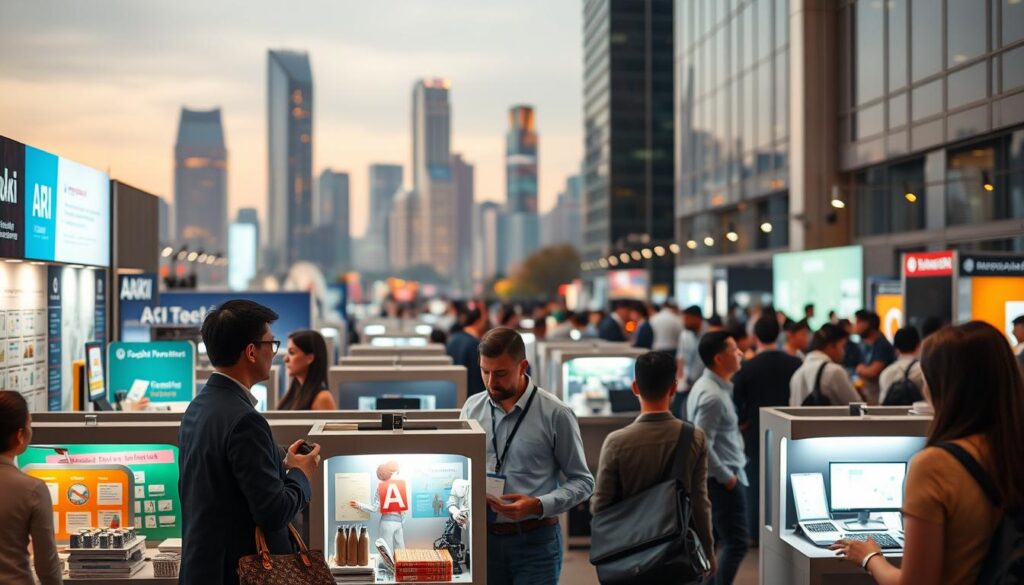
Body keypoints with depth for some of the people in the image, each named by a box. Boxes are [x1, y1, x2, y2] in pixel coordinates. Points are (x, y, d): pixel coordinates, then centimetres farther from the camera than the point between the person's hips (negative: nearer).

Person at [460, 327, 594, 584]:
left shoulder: (555, 414, -9)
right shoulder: (472, 407, 4)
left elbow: (583, 482, -5)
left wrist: (538, 505, -19)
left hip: (534, 542, -4)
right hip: (483, 537, 4)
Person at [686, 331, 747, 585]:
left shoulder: (710, 386, 10)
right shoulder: (713, 396, -22)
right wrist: (727, 477, -16)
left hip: (716, 477, 10)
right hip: (723, 479, -10)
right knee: (736, 543, -6)